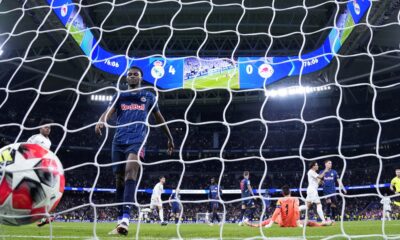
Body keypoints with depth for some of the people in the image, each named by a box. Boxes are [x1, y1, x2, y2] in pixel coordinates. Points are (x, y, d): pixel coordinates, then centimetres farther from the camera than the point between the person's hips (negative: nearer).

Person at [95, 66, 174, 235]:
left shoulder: (149, 97, 15)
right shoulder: (119, 96, 16)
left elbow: (159, 118, 25)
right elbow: (109, 111, -2)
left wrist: (170, 137, 30)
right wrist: (101, 121, -26)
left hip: (137, 140, -3)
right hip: (119, 141, 3)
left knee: (130, 170, -27)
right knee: (119, 179, 5)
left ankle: (125, 218, -36)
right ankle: (120, 220, 18)